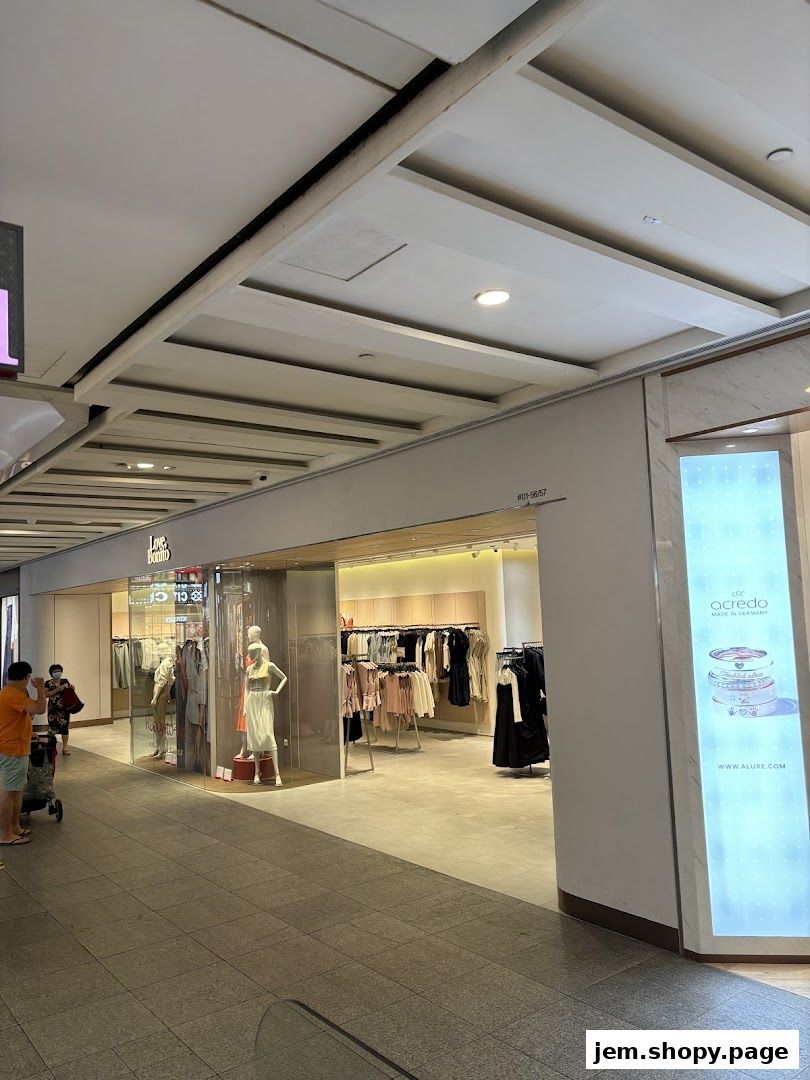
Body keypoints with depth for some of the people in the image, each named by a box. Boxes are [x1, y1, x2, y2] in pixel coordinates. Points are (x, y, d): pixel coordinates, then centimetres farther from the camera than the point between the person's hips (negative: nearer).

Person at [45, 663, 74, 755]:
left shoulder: (65, 681, 10)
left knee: (65, 726, 0)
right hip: (53, 709, -2)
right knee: (53, 727, -7)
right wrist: (57, 690, -17)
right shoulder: (48, 683, 2)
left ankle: (65, 747, 7)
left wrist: (72, 687, -5)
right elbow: (46, 694, -9)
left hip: (65, 707, 2)